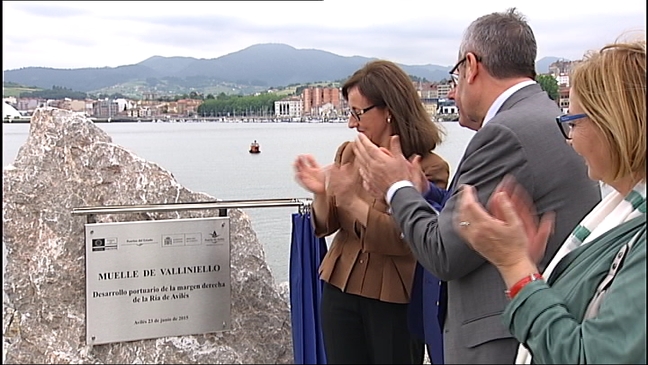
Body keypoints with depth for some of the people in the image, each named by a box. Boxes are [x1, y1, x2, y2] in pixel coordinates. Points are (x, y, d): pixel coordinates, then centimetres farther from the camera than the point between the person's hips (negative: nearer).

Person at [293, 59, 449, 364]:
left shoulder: (429, 168, -12)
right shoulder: (348, 154, 2)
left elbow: (404, 239, -21)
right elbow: (326, 226, 5)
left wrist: (350, 200, -28)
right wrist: (321, 194, -15)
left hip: (394, 301, -4)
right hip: (340, 291, 4)